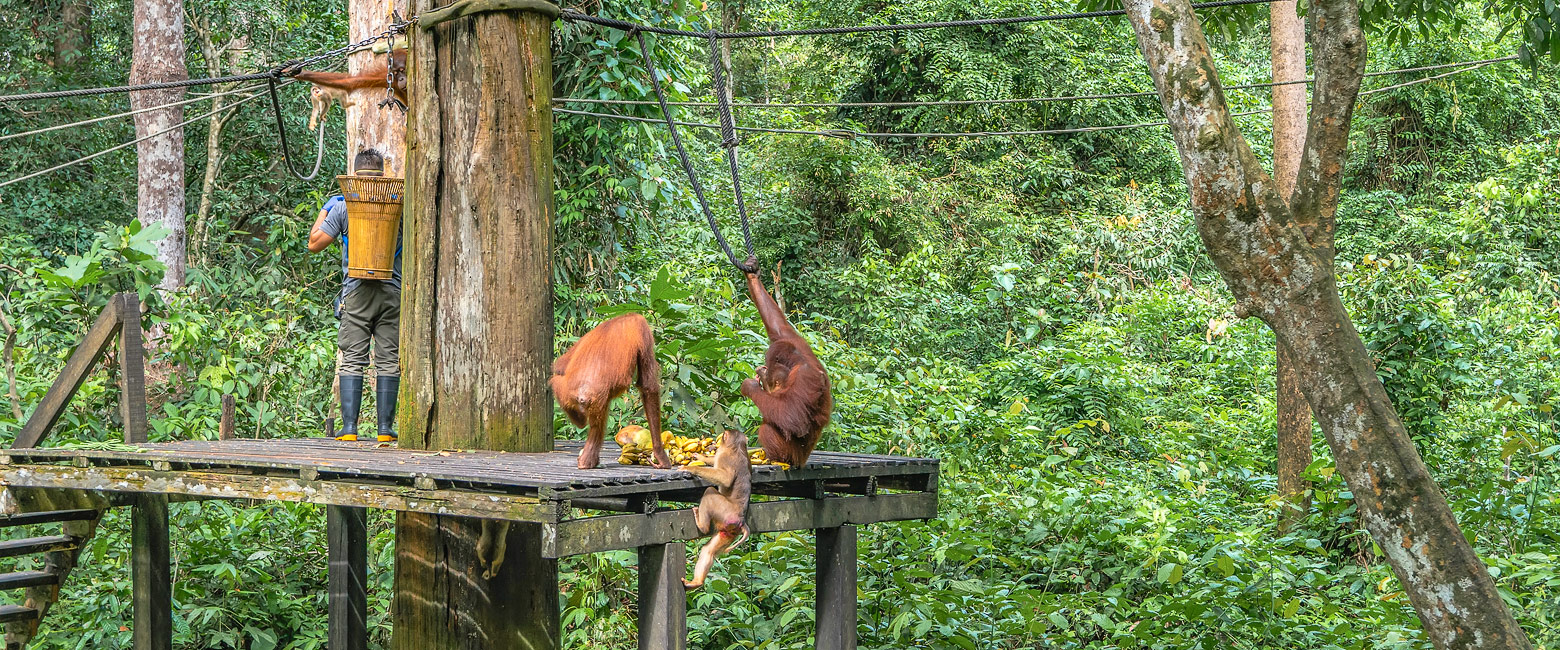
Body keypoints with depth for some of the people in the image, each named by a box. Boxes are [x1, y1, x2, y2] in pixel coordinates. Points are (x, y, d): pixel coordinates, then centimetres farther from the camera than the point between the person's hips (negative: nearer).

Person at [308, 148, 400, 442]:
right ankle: (385, 428, 0)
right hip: (392, 291, 1)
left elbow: (314, 243, 6)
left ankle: (349, 428, -4)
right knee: (389, 361, 3)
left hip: (356, 291, -1)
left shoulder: (342, 206, 1)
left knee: (352, 360, 1)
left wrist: (324, 211, 21)